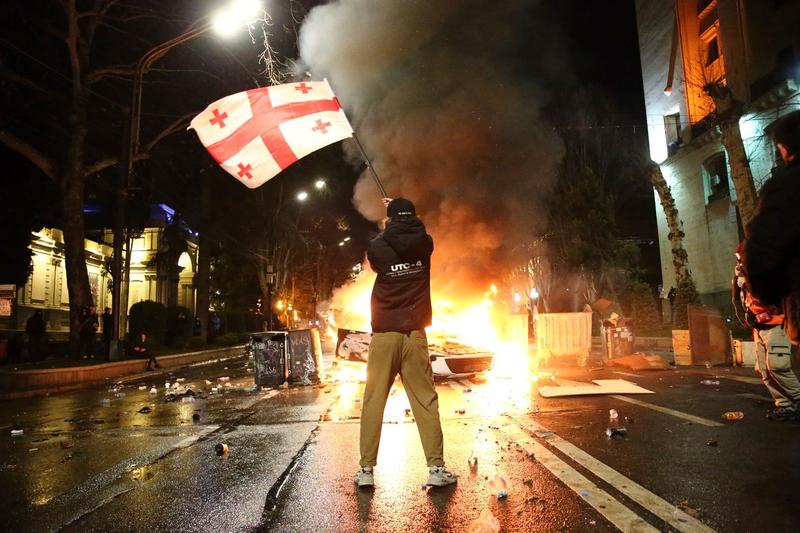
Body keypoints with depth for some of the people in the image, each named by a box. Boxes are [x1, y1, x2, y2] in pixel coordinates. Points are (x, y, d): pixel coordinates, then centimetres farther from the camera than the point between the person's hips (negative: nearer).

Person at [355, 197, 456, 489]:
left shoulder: (378, 247, -4)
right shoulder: (425, 245, 0)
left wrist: (386, 230, 34)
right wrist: (402, 213, 39)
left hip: (384, 334, -1)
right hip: (415, 335, 1)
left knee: (373, 401, 6)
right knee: (426, 402, 5)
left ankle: (366, 469, 10)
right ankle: (436, 467, 6)